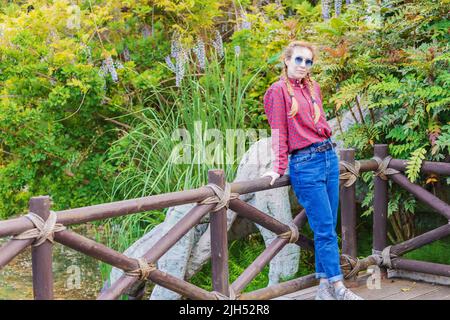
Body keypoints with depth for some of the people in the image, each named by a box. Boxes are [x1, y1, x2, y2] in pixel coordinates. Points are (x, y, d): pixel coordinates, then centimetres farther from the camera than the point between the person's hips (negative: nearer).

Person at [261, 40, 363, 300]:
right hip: (305, 165, -7)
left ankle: (325, 287, 14)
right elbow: (279, 132, -8)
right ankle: (338, 288, -2)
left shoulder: (314, 87, 15)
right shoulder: (279, 90, -4)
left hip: (329, 158, 7)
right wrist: (279, 169, -12)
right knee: (325, 230, -6)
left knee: (328, 228, 8)